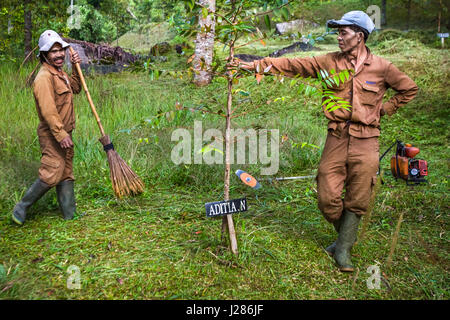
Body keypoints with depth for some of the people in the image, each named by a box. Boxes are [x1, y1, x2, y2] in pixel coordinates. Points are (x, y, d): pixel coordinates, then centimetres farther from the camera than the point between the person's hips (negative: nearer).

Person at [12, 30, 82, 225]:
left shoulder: (59, 73, 13)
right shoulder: (44, 77, -19)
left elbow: (75, 88, 29)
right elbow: (48, 110, -25)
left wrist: (76, 69, 13)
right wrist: (61, 134, -27)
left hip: (63, 133, 10)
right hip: (52, 136, -10)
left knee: (66, 174, 13)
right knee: (51, 175, -9)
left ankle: (69, 213, 22)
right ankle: (21, 208, 8)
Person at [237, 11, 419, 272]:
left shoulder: (381, 67, 1)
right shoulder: (330, 62, 4)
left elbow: (409, 89, 14)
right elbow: (293, 65, -1)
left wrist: (384, 109, 5)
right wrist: (258, 65, -8)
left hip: (366, 143, -1)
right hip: (336, 140, 2)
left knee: (356, 201, 4)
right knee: (328, 199, 1)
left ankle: (343, 249, 21)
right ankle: (346, 236, 30)